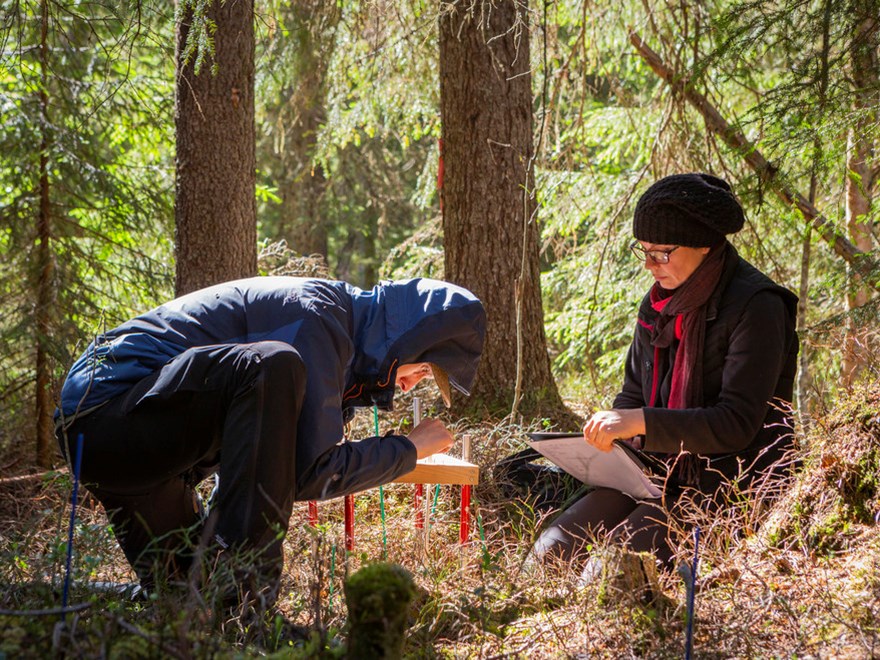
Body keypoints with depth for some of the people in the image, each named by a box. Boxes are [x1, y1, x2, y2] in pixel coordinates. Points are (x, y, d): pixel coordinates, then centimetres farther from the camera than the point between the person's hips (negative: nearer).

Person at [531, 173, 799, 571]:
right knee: (552, 550, -10)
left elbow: (738, 424, -20)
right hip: (660, 472, 8)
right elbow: (633, 395, 19)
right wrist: (607, 433, -5)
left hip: (732, 485, -7)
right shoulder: (659, 303, 10)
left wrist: (643, 423, -27)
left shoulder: (756, 307, -14)